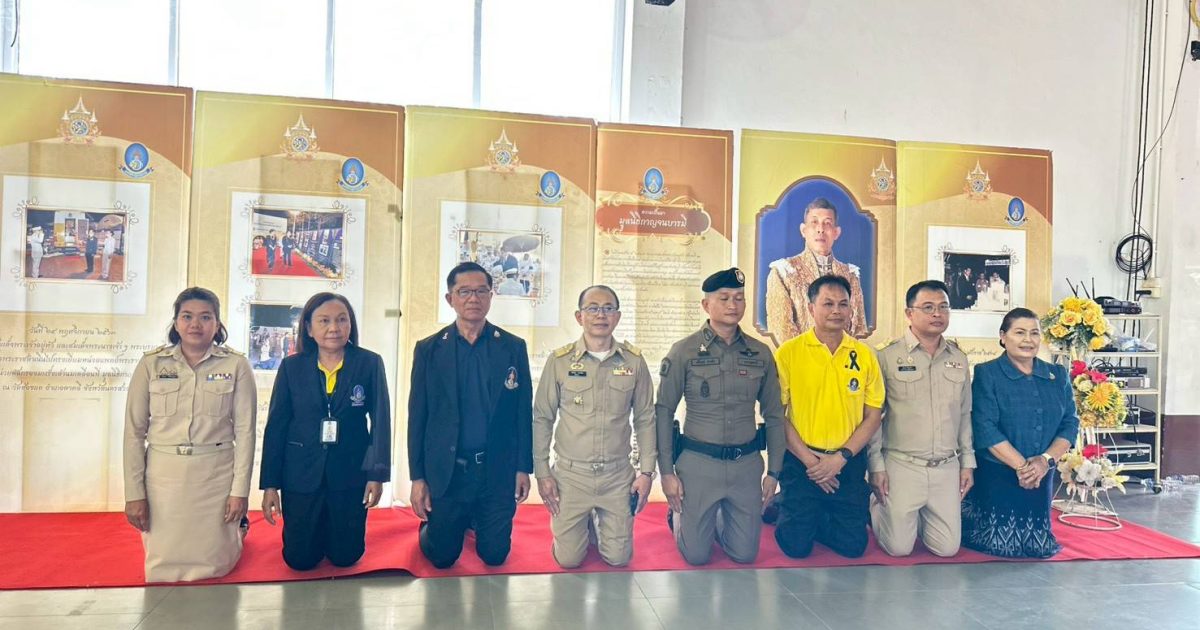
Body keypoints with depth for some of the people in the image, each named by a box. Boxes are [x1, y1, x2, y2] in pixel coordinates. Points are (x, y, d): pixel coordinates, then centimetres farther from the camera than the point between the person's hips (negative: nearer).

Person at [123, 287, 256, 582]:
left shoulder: (236, 365, -4)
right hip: (163, 475, 2)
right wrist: (134, 493, -1)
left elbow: (245, 431, -4)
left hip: (216, 475, -2)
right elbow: (134, 431, 2)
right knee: (163, 570, 9)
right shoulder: (151, 364, 1)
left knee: (213, 566, 7)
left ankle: (236, 528, 41)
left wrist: (240, 490, -7)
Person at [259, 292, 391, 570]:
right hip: (301, 474, 1)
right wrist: (270, 484, -1)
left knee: (345, 557, 8)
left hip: (350, 474, -1)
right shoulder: (292, 367, -1)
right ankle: (318, 530, 41)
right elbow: (276, 426, 1)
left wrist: (377, 474, -11)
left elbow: (381, 421, -5)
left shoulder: (370, 363, -4)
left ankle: (335, 530, 42)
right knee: (300, 559, 9)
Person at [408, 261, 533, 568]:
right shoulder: (429, 349, -2)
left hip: (498, 471, 1)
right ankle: (429, 525, 43)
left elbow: (523, 412, 2)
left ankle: (474, 520, 43)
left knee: (494, 556, 12)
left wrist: (523, 468, 1)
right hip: (446, 471, -1)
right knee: (442, 558, 11)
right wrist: (417, 477, -3)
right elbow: (417, 417, -1)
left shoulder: (513, 347, 0)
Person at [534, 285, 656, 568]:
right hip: (571, 474, -1)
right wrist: (542, 473, -2)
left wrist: (646, 470, 2)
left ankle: (597, 523, 38)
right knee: (568, 559, 5)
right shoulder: (560, 360, -5)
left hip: (618, 475, 1)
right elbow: (542, 419, 0)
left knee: (619, 558, 7)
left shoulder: (634, 361, -2)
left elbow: (645, 419, 5)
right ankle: (584, 524, 37)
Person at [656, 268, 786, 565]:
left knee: (745, 554, 9)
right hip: (698, 462, -3)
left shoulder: (760, 353, 3)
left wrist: (773, 471, 7)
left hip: (747, 464, 3)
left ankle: (719, 518, 40)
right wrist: (666, 471, -6)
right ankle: (679, 515, 36)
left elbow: (774, 415, 9)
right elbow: (663, 412, -4)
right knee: (696, 555, 4)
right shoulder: (684, 351, -6)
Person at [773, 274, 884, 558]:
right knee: (797, 546, 0)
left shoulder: (864, 355, 2)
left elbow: (873, 416, 3)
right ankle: (783, 509, 31)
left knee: (853, 546, 6)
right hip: (801, 461, -3)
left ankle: (815, 520, 34)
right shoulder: (788, 352, -7)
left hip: (849, 464, 3)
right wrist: (808, 459, -12)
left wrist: (841, 457, -9)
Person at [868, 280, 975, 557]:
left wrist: (967, 461, 10)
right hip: (901, 466, -4)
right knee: (899, 547, 0)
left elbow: (964, 415, 14)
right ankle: (878, 508, 30)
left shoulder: (959, 359, 9)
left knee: (947, 548, 4)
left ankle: (917, 517, 34)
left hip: (947, 467, 4)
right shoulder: (888, 357, -7)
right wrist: (876, 465, -7)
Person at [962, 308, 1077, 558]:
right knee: (1001, 546, -3)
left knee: (1040, 547, 10)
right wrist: (1021, 466, -20)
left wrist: (1046, 460, -16)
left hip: (1041, 478, 5)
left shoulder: (1058, 376, 7)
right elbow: (986, 429, -15)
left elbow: (1070, 424, 1)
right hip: (996, 476, -5)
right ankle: (963, 515, 26)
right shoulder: (987, 374, -7)